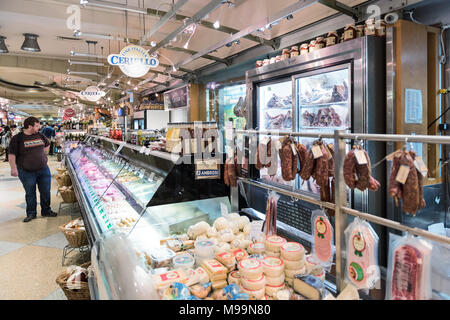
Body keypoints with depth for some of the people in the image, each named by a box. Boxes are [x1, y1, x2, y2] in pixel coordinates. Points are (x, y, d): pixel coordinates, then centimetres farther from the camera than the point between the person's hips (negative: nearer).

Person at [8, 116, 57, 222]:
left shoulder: (40, 135, 4)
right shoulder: (17, 138, -8)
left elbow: (47, 145, 23)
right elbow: (12, 155, -8)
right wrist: (13, 168, -13)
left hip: (43, 169, 4)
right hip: (26, 172, -4)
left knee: (46, 191, 8)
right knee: (30, 193, 8)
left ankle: (46, 211, 25)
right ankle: (31, 213, 23)